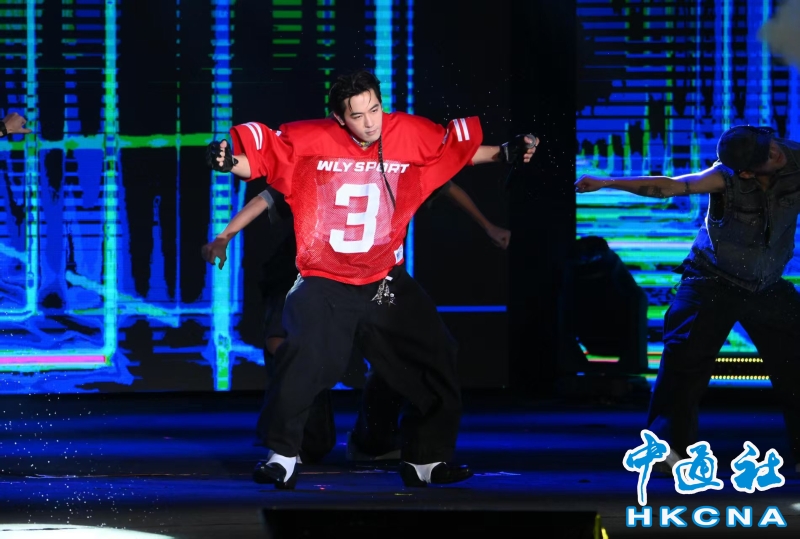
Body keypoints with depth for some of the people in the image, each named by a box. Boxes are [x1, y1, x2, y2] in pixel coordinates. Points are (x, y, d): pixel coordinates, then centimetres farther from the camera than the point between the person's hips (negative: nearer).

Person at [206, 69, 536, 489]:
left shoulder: (411, 135, -5)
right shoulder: (310, 140, -14)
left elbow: (457, 149, 10)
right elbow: (261, 155, -12)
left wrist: (506, 154, 3)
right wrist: (229, 162, -31)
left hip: (385, 280, 4)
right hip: (324, 281, -4)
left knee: (436, 356, 9)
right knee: (306, 356, -24)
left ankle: (425, 460, 28)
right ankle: (281, 457, -5)